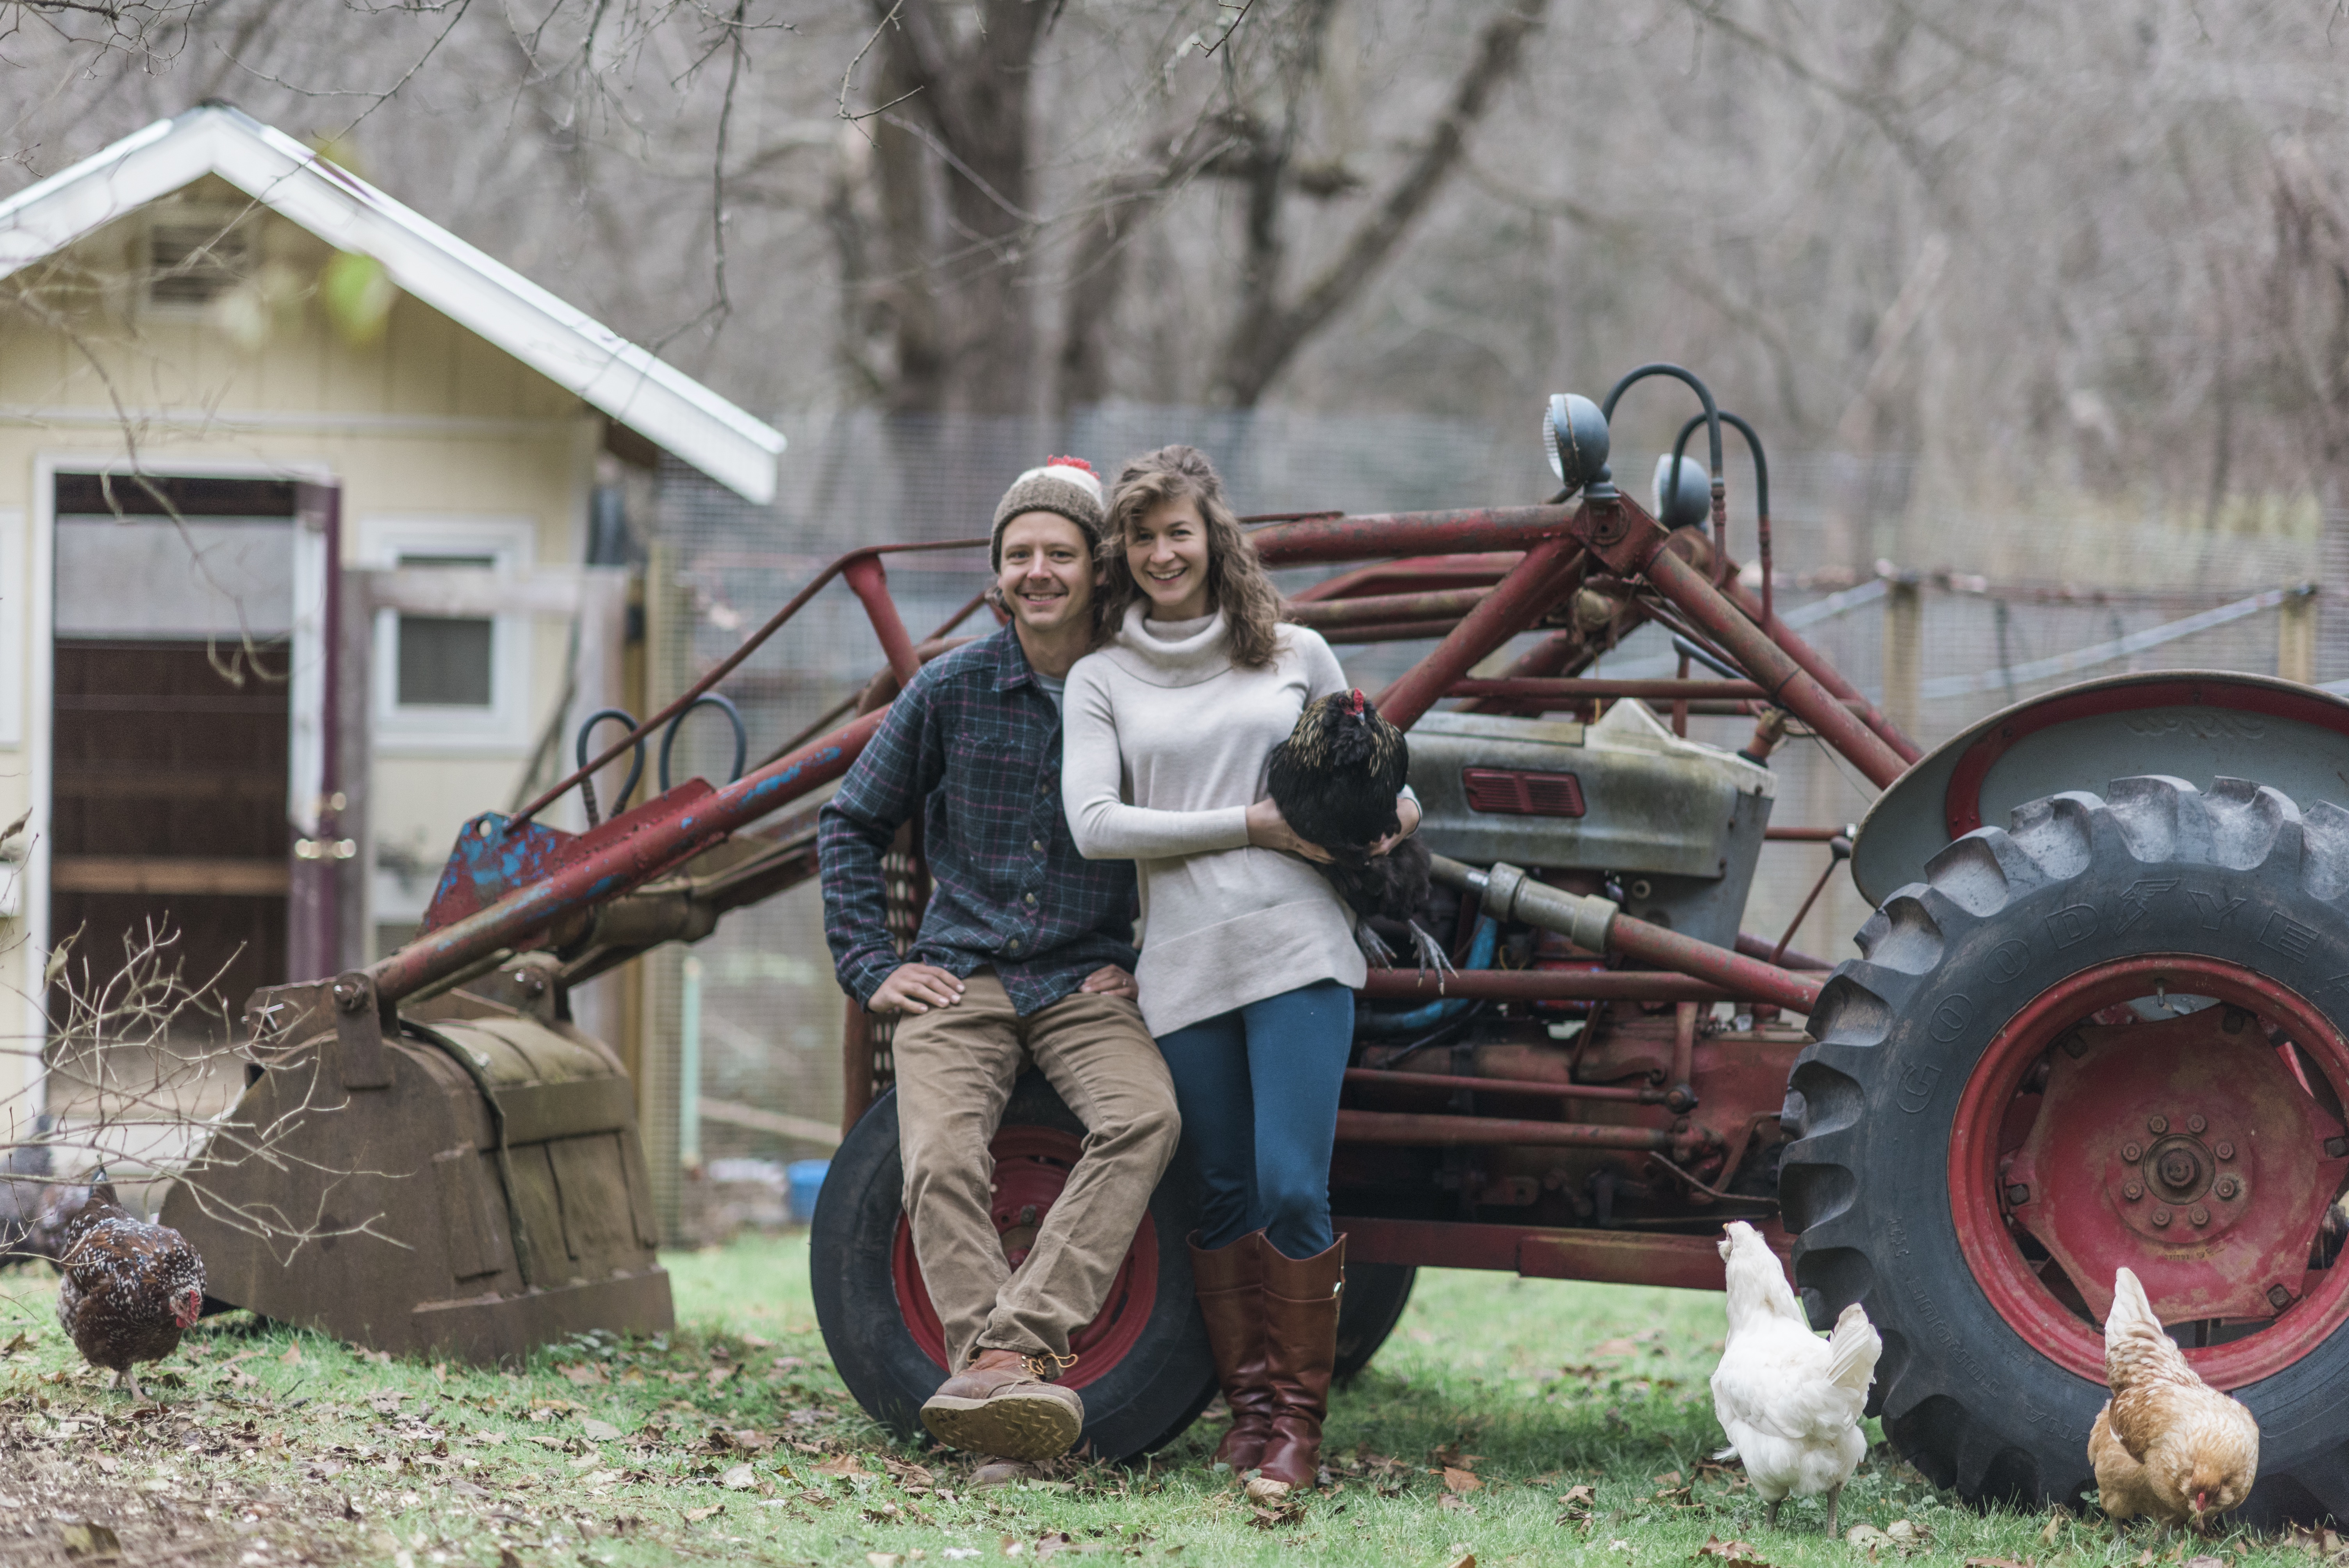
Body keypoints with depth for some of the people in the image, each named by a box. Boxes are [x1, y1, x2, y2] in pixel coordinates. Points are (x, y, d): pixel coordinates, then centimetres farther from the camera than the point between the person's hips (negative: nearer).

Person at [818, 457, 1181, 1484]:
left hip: (1085, 983, -1)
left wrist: (1154, 963, 3)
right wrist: (869, 966, 5)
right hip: (961, 975, 1)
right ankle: (1008, 1384, -33)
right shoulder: (952, 691, 3)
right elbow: (853, 825, 13)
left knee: (1146, 1118, -31)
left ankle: (1012, 1348, -39)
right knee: (940, 1160, -26)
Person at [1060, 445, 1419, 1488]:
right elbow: (1094, 824, -3)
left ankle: (1300, 1415, 0)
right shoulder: (1102, 679, 10)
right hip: (1183, 963, 1)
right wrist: (1251, 825, -8)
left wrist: (1395, 811, 0)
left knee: (1292, 1189, -10)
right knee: (1227, 1197, 5)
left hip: (1299, 947, -1)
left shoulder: (1297, 657, 13)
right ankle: (1249, 1404, 15)